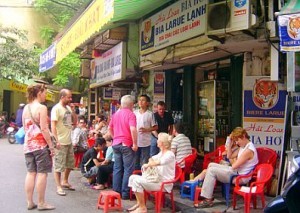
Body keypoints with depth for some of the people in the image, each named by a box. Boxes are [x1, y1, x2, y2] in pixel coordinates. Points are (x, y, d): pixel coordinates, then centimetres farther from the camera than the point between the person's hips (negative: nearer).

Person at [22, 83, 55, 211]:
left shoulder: (26, 108, 12)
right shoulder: (41, 108, -12)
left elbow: (25, 128, 17)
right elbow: (44, 129, -16)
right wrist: (51, 146, -13)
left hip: (28, 144, 8)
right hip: (40, 144, -7)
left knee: (31, 173, 10)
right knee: (42, 173, -1)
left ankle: (30, 202, 13)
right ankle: (41, 203, 4)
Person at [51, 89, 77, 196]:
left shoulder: (68, 108, 10)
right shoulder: (56, 108, -14)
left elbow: (74, 121, 15)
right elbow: (53, 126, -18)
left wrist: (73, 110, 2)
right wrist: (56, 140, -23)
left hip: (69, 141, 9)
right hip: (60, 142, -9)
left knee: (70, 163, 19)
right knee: (59, 165, 1)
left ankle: (65, 182, 35)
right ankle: (58, 187, 10)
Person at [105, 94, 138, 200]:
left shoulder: (116, 114, 11)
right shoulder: (130, 114, -11)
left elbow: (109, 129, 18)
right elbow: (133, 129, -23)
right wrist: (135, 144, -17)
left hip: (116, 144, 7)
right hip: (127, 145, -7)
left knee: (117, 168, 12)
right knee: (128, 169, 1)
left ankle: (116, 191, 17)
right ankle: (125, 193, 3)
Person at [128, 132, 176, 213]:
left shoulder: (170, 155, -17)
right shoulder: (161, 153, 13)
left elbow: (157, 162, -31)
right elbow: (152, 159, 24)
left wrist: (147, 165, -12)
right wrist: (150, 163, -1)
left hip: (164, 184, -10)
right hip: (156, 179, 10)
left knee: (137, 181, -25)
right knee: (132, 177, 3)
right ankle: (139, 203, 7)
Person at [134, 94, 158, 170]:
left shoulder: (150, 114, -3)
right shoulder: (135, 113, 7)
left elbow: (155, 127, 0)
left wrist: (146, 130, -15)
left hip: (145, 142, -3)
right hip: (135, 141, 3)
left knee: (144, 163, 3)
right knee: (135, 161, 12)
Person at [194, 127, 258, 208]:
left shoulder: (249, 150, -22)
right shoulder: (243, 146, 11)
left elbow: (234, 166, -22)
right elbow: (229, 156, 17)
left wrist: (233, 162, 1)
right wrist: (230, 143, 7)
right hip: (236, 171, 11)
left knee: (212, 170, -17)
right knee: (211, 165, 11)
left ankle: (208, 200, -13)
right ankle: (208, 194, 6)